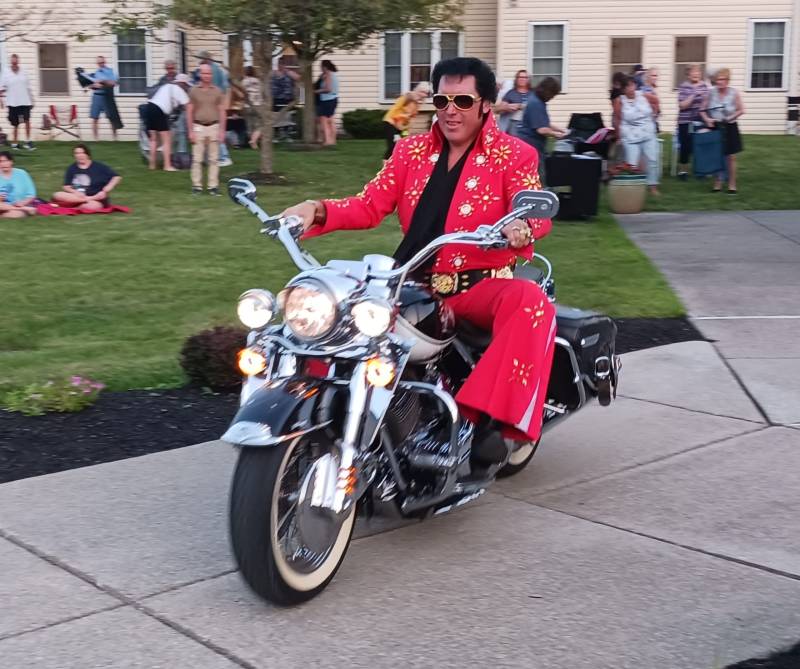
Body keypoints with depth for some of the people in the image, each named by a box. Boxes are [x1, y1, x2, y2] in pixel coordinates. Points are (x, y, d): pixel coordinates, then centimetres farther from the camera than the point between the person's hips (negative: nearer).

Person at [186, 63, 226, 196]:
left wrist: (222, 130, 0)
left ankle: (213, 186, 6)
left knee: (214, 159, 2)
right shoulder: (193, 91, 5)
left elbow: (222, 112, 7)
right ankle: (197, 185, 4)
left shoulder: (217, 92, 7)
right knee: (197, 159, -1)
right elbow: (189, 112, 4)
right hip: (198, 127, -1)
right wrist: (190, 131, -3)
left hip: (214, 127, 1)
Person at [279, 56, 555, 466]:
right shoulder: (411, 151, 14)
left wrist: (522, 228, -39)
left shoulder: (514, 155, 2)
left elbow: (537, 213, -14)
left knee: (530, 302, -35)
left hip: (479, 286, -3)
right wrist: (317, 211, -12)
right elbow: (370, 206, 7)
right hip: (414, 286, 4)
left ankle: (487, 417, -37)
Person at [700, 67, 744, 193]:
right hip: (715, 128, 2)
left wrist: (731, 117, -15)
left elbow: (741, 110, -4)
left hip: (729, 128, -1)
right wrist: (707, 119, -13)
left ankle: (732, 184, 14)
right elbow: (703, 110, 3)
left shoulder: (734, 93, -9)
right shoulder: (711, 92, -4)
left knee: (730, 157, 5)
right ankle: (717, 183, 18)